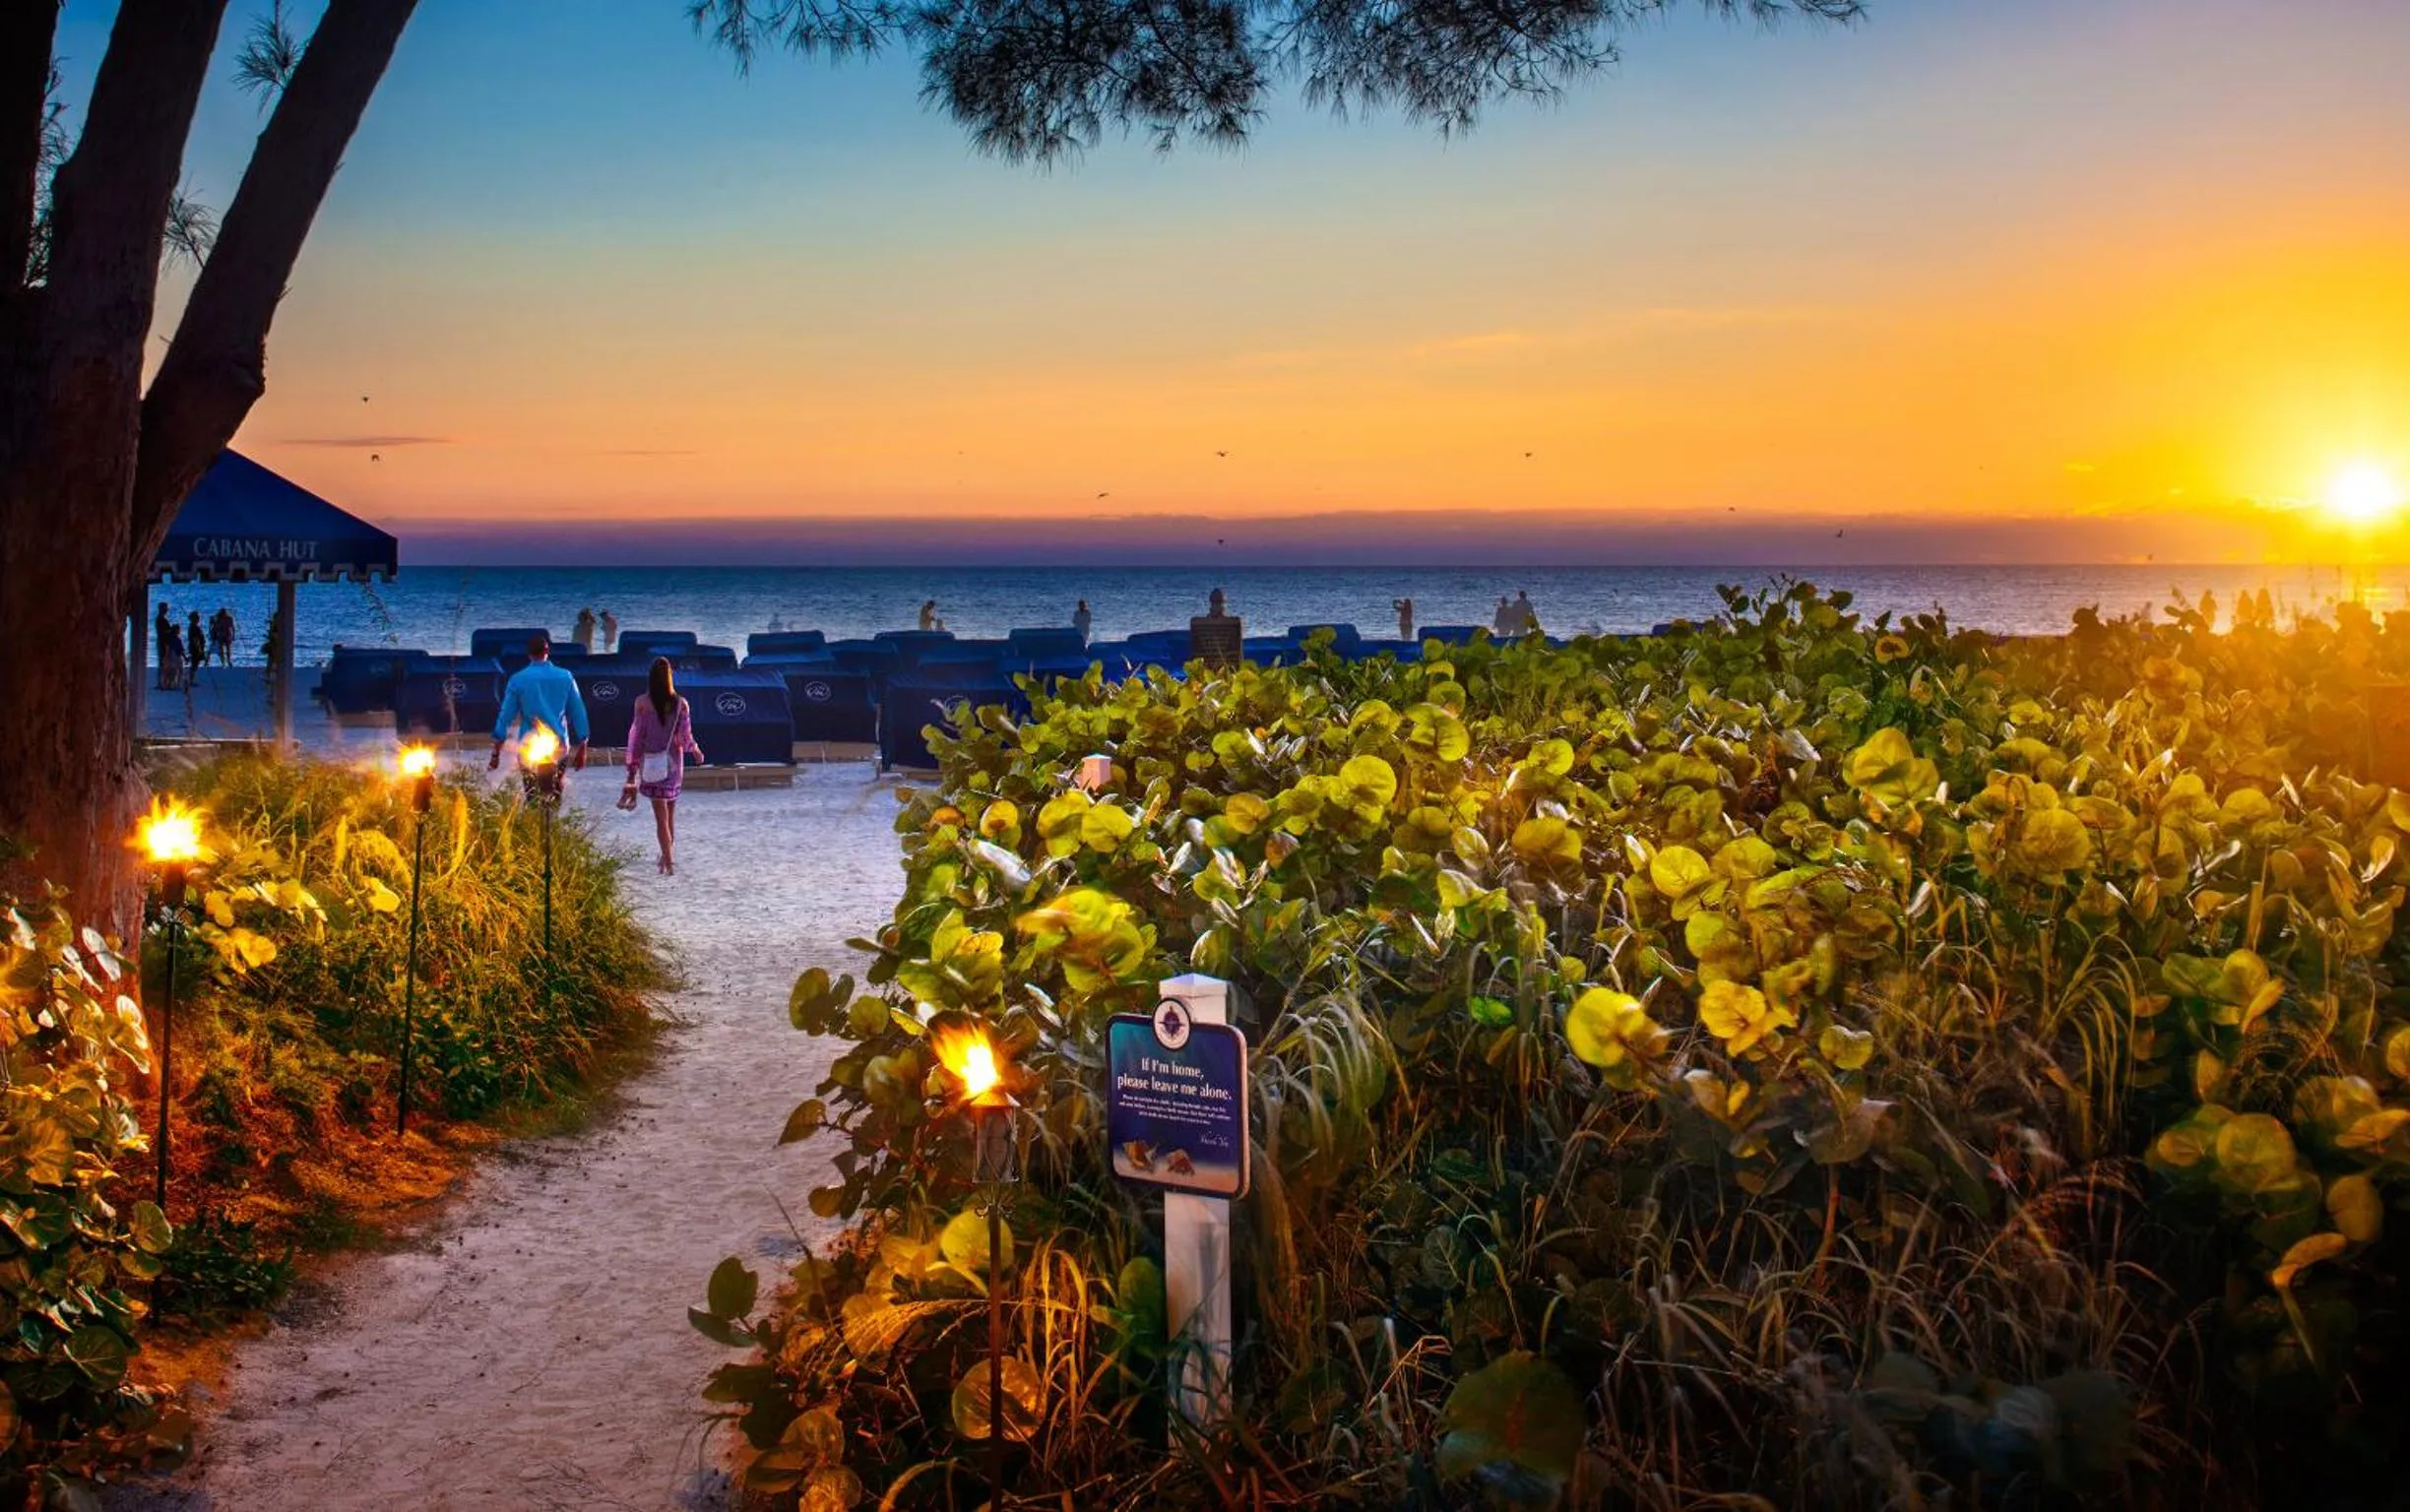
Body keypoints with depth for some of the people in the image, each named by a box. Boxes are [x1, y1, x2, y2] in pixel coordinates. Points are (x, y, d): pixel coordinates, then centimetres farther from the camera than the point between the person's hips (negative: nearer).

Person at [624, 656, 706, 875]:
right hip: (673, 763, 2)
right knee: (670, 812, 20)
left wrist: (632, 767, -1)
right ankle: (668, 855, 30)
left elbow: (637, 735, -8)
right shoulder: (680, 703, -8)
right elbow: (685, 737, -5)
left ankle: (669, 863, 0)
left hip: (652, 763, -2)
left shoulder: (642, 703, -12)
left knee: (661, 816, 3)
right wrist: (695, 750, 17)